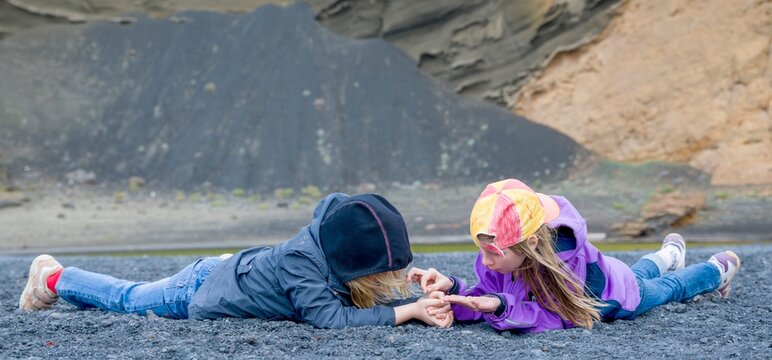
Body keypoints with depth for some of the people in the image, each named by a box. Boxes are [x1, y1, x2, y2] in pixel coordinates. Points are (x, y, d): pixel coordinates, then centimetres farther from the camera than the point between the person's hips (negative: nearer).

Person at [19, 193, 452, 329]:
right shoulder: (302, 263, -45)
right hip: (203, 292, -4)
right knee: (129, 299, 24)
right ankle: (53, 277, 46)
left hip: (240, 267, 5)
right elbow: (330, 318, -52)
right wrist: (409, 311, -52)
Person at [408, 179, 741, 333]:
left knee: (669, 289, 29)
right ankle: (669, 255, 70)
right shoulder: (498, 251, -35)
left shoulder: (561, 255, -51)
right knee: (641, 276, 39)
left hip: (619, 293, -4)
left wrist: (502, 307, -63)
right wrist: (452, 288, -53)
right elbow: (486, 297, -33)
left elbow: (556, 315, -50)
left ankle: (719, 269, 59)